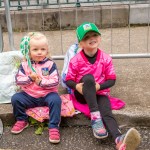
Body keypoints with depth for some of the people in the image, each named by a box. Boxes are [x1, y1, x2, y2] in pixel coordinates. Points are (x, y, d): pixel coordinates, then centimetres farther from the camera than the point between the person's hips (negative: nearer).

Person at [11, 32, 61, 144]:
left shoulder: (50, 64, -8)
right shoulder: (24, 64, 0)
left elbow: (55, 82, -14)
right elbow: (18, 80, -4)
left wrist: (41, 82, -25)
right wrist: (30, 78, -22)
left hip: (47, 94, -3)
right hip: (29, 95, 3)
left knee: (56, 100, -31)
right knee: (15, 98, -17)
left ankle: (53, 127, -21)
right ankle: (22, 121, 6)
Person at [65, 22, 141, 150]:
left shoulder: (106, 59, -4)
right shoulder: (76, 60, -6)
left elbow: (112, 80, -1)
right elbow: (68, 80, -1)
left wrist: (99, 86, -20)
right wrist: (76, 86, -24)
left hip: (100, 93, 1)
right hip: (82, 94, 0)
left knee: (107, 113, -30)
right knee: (88, 77, -33)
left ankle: (119, 140, -58)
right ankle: (95, 118, -38)